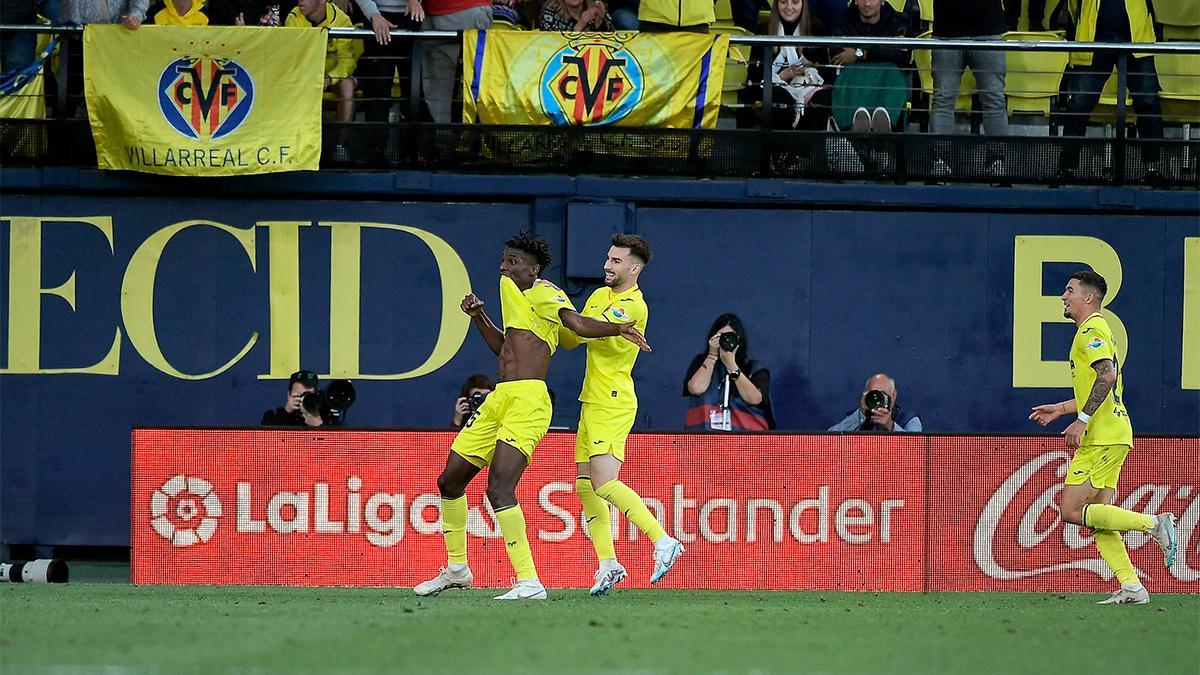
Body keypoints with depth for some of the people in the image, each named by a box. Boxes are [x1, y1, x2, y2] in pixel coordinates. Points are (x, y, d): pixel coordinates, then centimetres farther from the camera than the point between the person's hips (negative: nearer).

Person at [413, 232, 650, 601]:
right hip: (498, 400, 10)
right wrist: (478, 316, 24)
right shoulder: (515, 294, 22)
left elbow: (576, 323, -19)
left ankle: (530, 584, -22)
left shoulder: (544, 293, -5)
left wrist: (619, 329, -34)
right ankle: (456, 570, 32)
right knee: (449, 481, 16)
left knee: (499, 489, -23)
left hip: (527, 401, -10)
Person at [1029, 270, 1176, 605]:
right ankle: (1131, 587, -2)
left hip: (1102, 438, -10)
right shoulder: (1095, 330, 23)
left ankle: (1155, 524, -13)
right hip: (1110, 437, 10)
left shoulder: (1091, 330, -8)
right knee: (1098, 517, 5)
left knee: (1072, 510, -12)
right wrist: (1060, 409, 30)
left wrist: (1081, 421, -24)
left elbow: (1107, 376, -23)